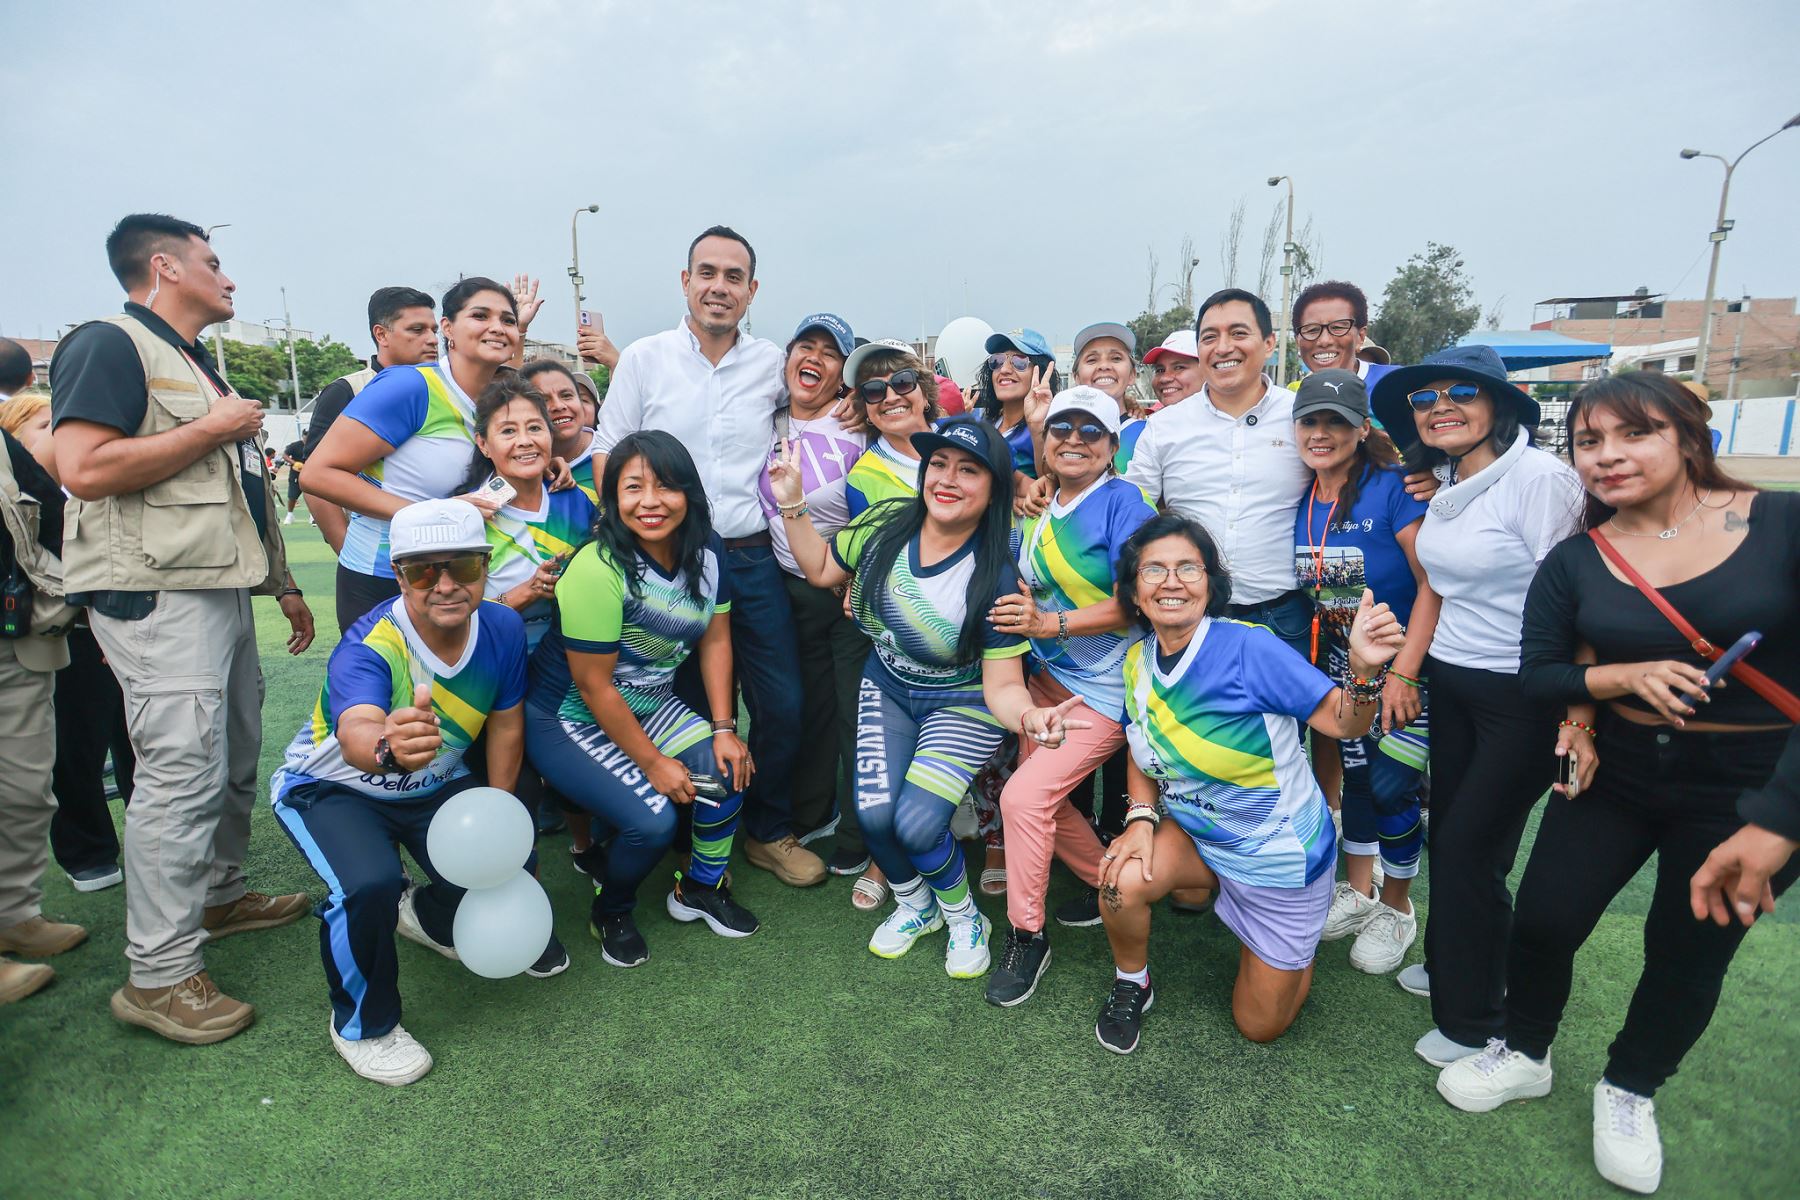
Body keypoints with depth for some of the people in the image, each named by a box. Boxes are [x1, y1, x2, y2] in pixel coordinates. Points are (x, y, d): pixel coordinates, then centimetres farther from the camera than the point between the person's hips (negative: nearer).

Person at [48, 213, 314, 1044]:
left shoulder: (200, 366, 22)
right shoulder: (108, 345, -7)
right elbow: (84, 468, -22)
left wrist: (284, 585, 24)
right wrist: (215, 429, -13)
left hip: (222, 591, 10)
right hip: (157, 597, -9)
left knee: (235, 760, 16)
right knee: (183, 774, -10)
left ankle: (219, 895, 33)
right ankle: (158, 976, -1)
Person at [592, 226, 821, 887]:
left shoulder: (772, 364, 6)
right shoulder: (644, 358, 2)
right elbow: (607, 450, 4)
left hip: (753, 559, 2)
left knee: (783, 704, 2)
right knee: (691, 707, 9)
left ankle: (769, 833, 24)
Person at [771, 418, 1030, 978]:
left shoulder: (996, 579, -23)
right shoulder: (887, 523, -12)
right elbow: (821, 569, 5)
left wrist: (1035, 719, -42)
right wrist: (792, 504, -6)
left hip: (962, 704, -4)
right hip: (887, 690, 4)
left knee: (915, 824, -19)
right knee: (874, 813, -13)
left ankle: (962, 916, 16)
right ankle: (914, 905, 22)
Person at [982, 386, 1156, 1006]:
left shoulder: (1123, 502, -14)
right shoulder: (1038, 511, 7)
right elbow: (1021, 587, 21)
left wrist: (1049, 623, -27)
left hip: (1105, 689, -8)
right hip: (1048, 675, 8)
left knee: (1024, 795, -12)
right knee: (1044, 797, 12)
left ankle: (1027, 935, 8)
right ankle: (1105, 883, 38)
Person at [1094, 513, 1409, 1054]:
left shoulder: (1248, 648, -27)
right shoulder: (1137, 661, -9)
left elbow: (1344, 724, -25)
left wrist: (1364, 669, -46)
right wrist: (1141, 819, -13)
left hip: (1280, 851, -3)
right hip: (1197, 835, 4)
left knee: (1260, 1025, 8)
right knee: (1122, 881, -28)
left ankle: (1292, 942, 41)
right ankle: (1132, 983, 6)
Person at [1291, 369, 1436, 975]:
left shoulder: (1393, 488, -19)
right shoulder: (1302, 503, -1)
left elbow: (1434, 584, -21)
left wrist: (1403, 673, -23)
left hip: (1407, 660, -5)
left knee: (1391, 788, -4)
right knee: (1355, 776, 14)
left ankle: (1397, 909, 21)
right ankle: (1358, 892, 34)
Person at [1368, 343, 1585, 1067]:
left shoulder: (1541, 478, -17)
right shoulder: (1445, 486, 6)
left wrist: (1578, 713, -20)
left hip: (1522, 696, -7)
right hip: (1451, 682, 7)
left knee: (1471, 850, 0)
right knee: (1446, 833, 14)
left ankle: (1474, 1022, 20)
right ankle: (1445, 965, 36)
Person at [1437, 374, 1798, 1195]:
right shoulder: (1575, 563, -5)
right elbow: (1535, 676, -3)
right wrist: (1624, 676, -21)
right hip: (1616, 772, 2)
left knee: (1690, 951, 14)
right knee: (1544, 920, 4)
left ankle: (1630, 1090, 39)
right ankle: (1525, 1053, 33)